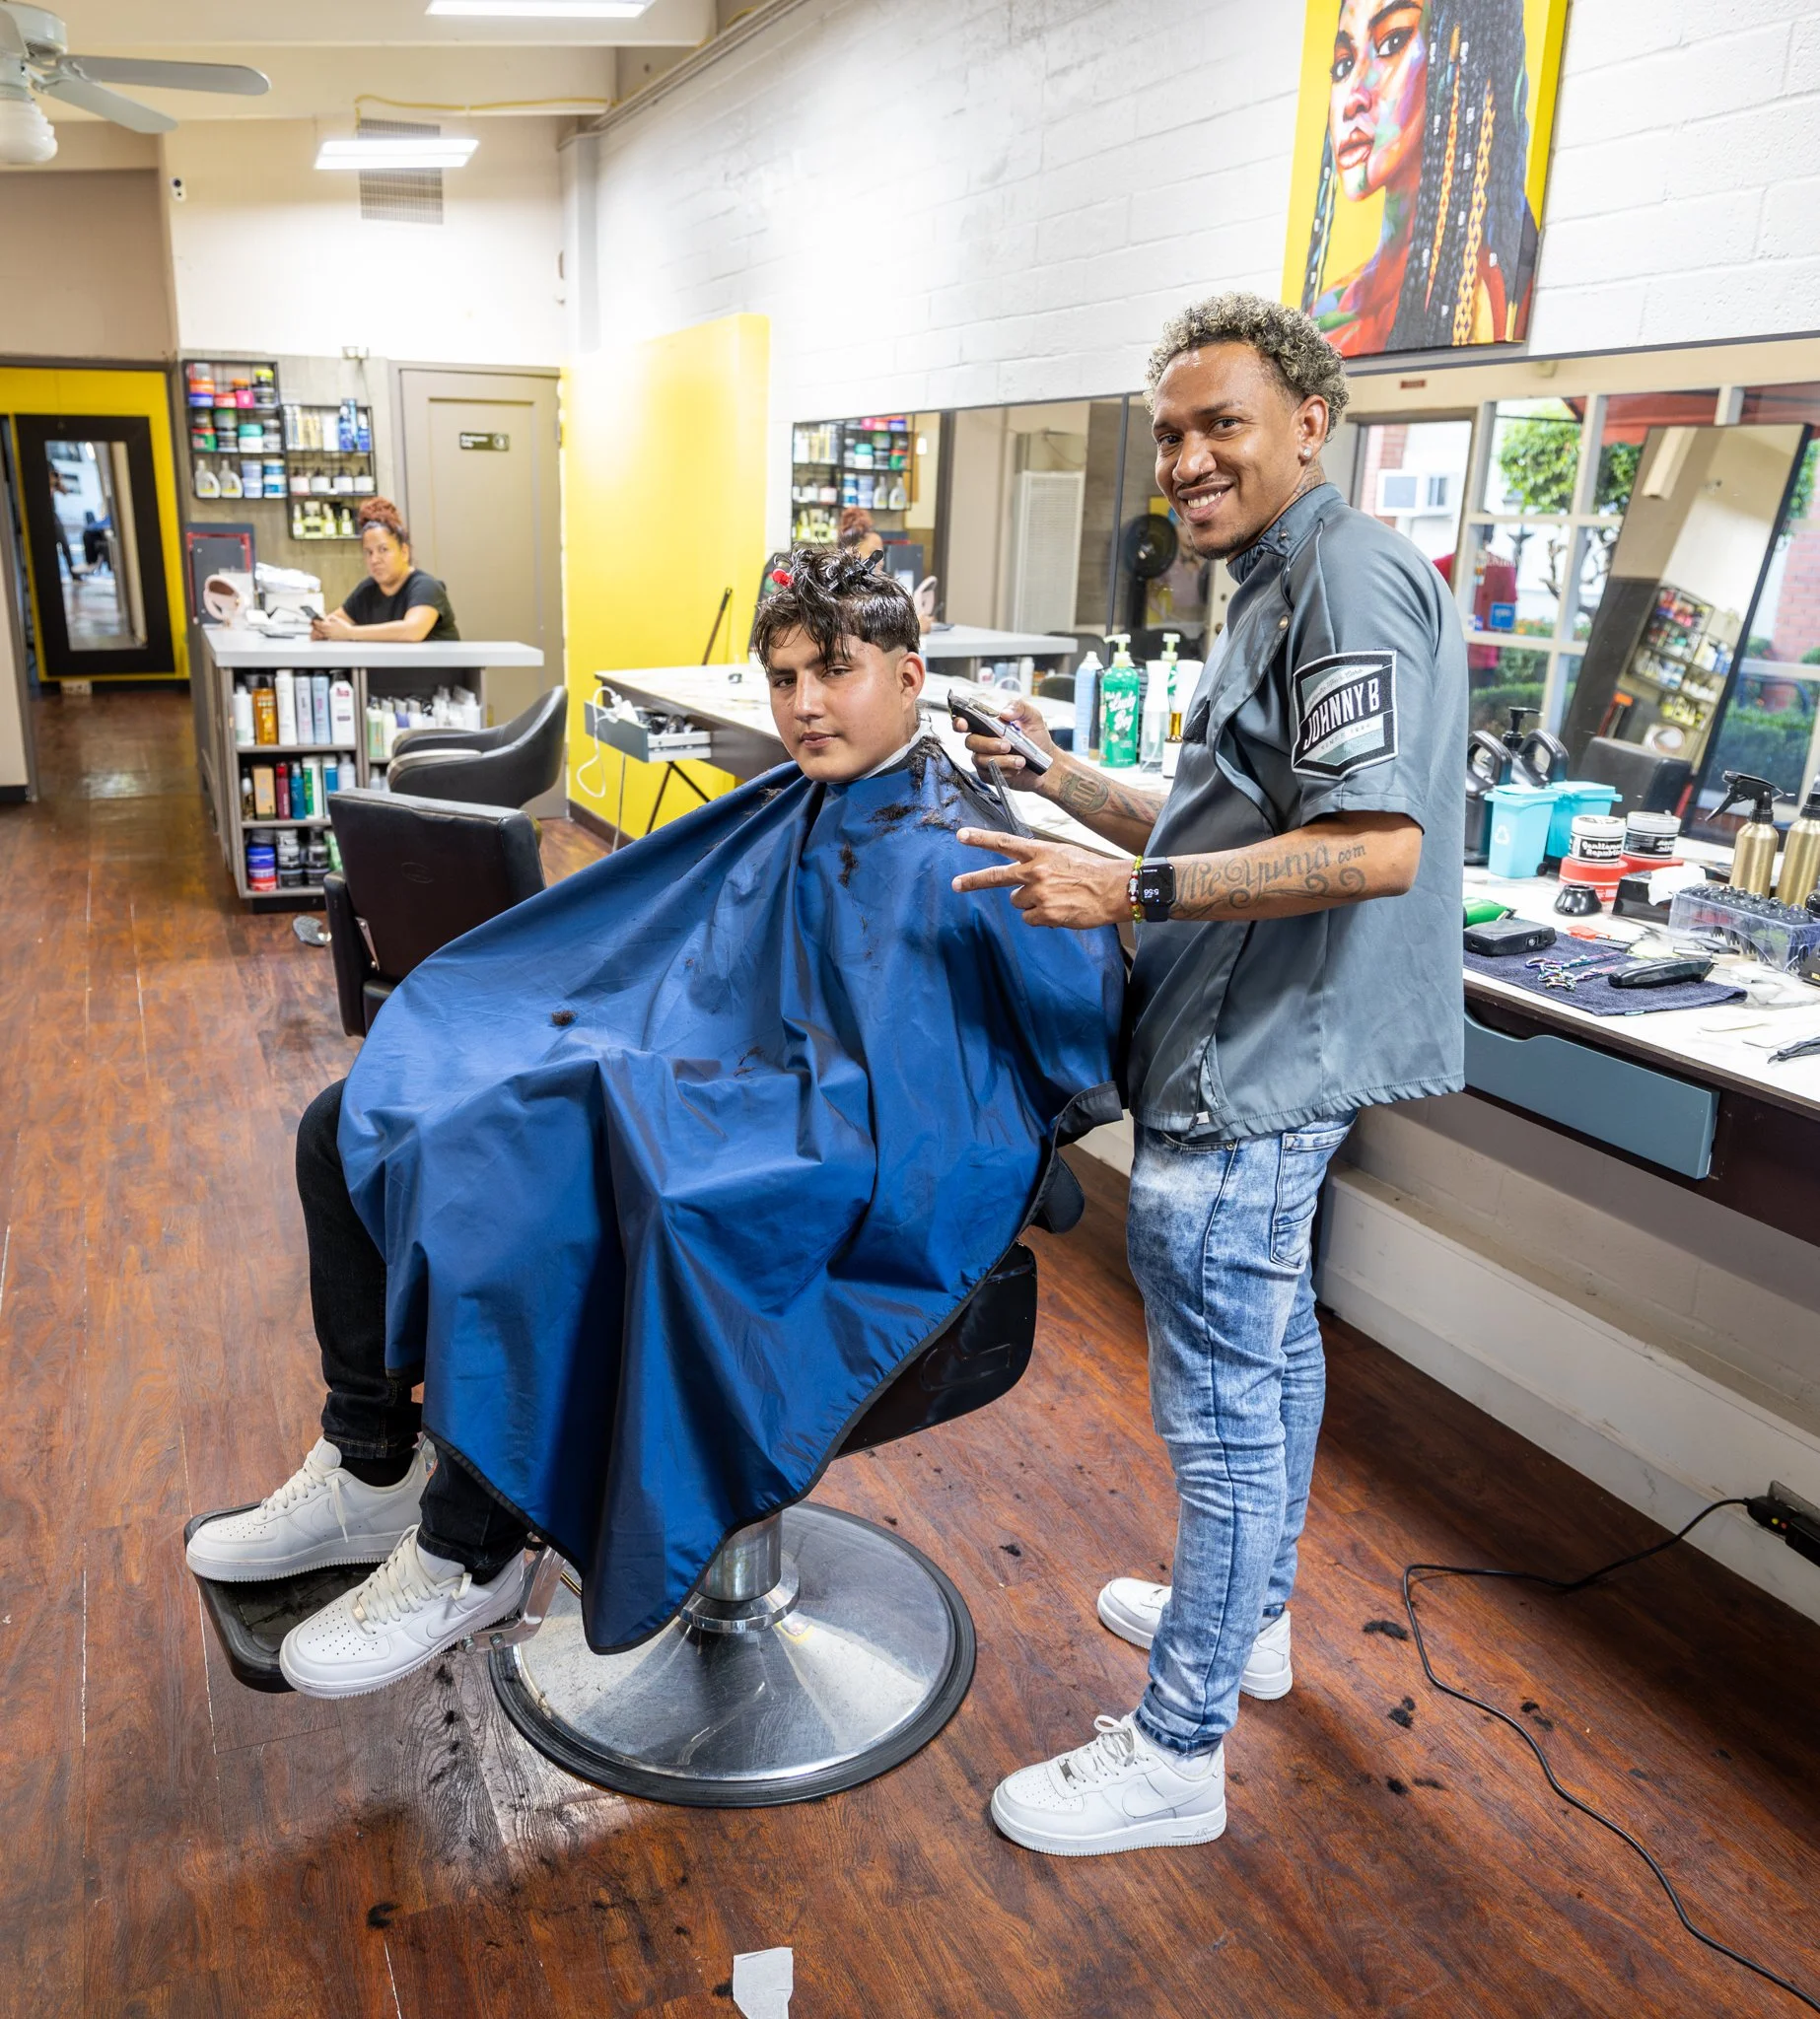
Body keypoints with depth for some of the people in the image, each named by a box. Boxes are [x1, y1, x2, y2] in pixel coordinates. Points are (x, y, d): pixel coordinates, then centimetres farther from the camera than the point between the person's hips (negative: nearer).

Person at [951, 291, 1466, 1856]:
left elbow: (1376, 845, -27)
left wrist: (1132, 889, -30)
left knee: (1222, 1396, -2)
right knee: (1267, 1339, 22)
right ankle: (1250, 1615, 43)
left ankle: (1178, 1752, 13)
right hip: (1256, 1056, 11)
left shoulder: (1354, 579, -15)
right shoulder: (1277, 592, 17)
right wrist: (1058, 779, 16)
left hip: (1256, 1067, -11)